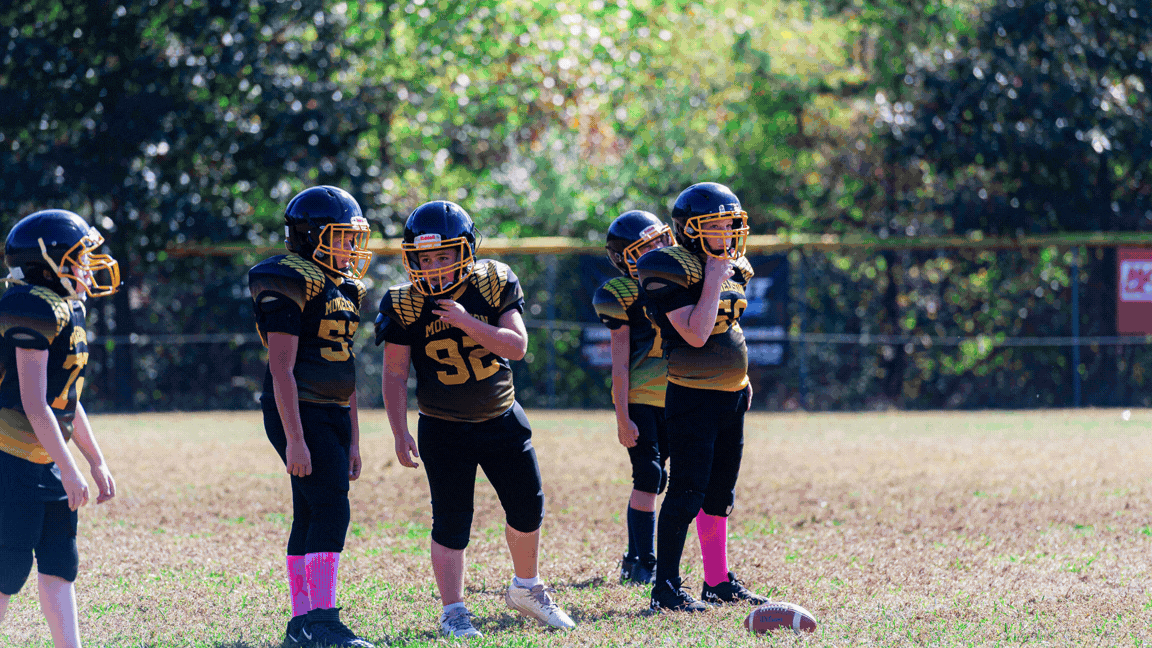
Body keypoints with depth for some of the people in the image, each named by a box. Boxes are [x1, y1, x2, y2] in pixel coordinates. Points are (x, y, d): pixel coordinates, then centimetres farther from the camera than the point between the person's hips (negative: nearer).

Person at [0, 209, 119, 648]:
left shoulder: (67, 311, 12)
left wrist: (97, 463, 22)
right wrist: (68, 471, -19)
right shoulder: (35, 310, -18)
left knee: (60, 562, 8)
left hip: (43, 461, 10)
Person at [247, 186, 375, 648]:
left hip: (333, 415, 9)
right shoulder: (291, 285, -13)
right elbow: (282, 370, -17)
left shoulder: (344, 288, 15)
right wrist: (295, 439, -21)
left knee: (310, 519, 9)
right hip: (300, 414, -9)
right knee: (331, 509, -15)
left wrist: (352, 440, 19)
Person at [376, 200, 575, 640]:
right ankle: (453, 612, 6)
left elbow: (517, 346, -16)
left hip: (502, 421, 3)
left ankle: (526, 590, 32)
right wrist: (400, 433, -14)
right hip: (444, 429, -3)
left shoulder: (494, 285, -9)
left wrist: (468, 323, -28)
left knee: (528, 508, 10)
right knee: (451, 522, -3)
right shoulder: (405, 306, -13)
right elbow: (395, 373, -9)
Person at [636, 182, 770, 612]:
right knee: (688, 491, -11)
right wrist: (713, 277, -20)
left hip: (731, 397, 8)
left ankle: (718, 581, 22)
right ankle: (666, 588, -8)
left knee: (720, 491, 14)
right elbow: (696, 334, -24)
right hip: (693, 397, -8)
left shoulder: (733, 269, 11)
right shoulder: (673, 272, -15)